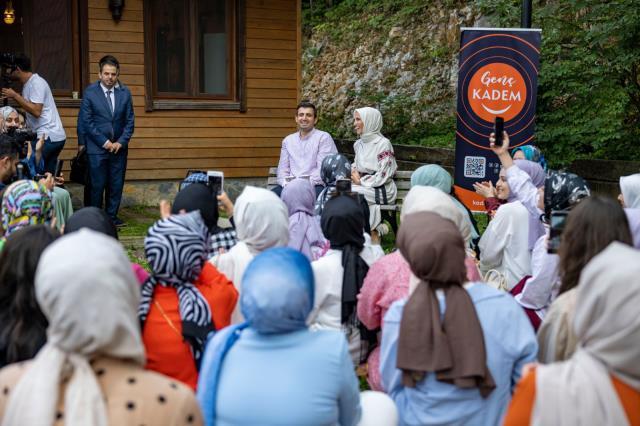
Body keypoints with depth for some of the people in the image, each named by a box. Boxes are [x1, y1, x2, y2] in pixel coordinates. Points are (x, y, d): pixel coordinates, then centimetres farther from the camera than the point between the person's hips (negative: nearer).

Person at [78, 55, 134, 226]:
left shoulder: (125, 93, 4)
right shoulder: (90, 92, -4)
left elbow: (129, 121, 6)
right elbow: (86, 122, -5)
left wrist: (121, 142, -5)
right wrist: (104, 142, -9)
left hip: (119, 147, 3)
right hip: (97, 148, -3)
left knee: (116, 184, 6)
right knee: (97, 185, -2)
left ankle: (112, 216, 18)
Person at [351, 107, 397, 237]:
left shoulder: (383, 143, -9)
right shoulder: (358, 144, 14)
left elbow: (384, 176, -14)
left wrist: (361, 181, -10)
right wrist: (354, 174, 2)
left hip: (382, 190, -7)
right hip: (364, 187, 7)